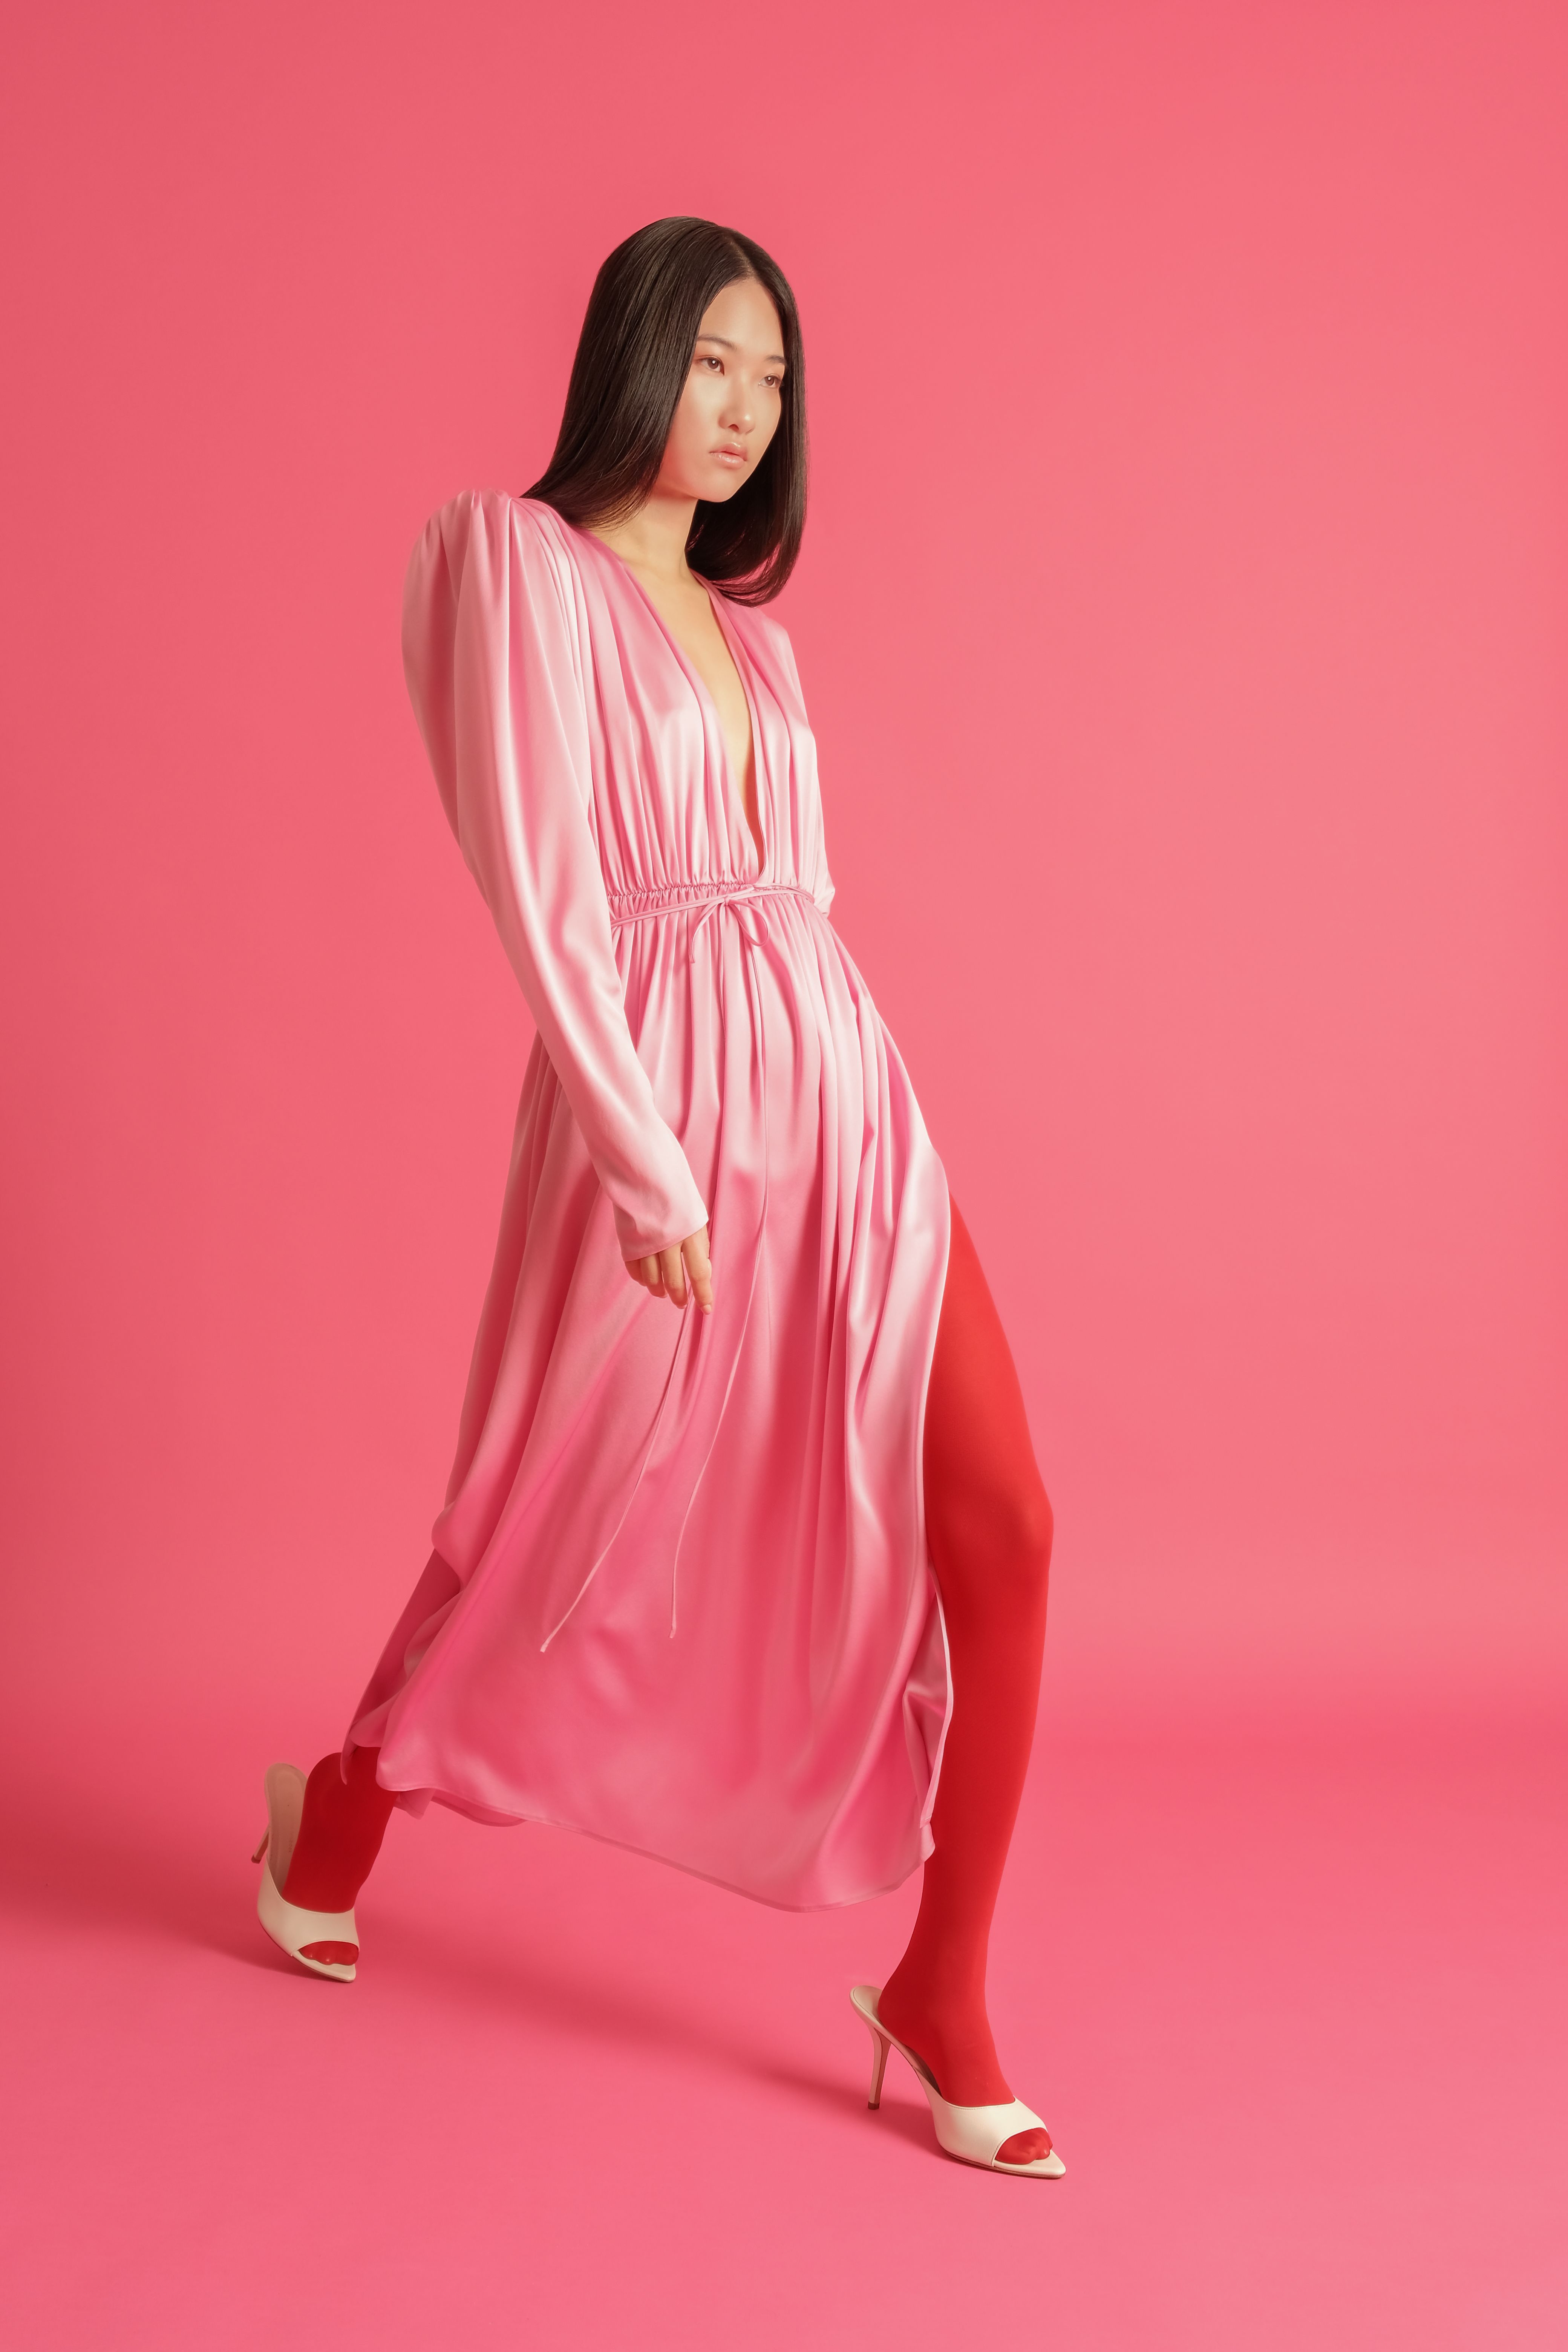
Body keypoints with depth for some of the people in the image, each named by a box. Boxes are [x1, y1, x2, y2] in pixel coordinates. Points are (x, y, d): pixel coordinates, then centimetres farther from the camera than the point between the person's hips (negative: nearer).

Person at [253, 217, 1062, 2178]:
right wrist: (651, 1162, -17)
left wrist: (837, 1108, 14)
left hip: (842, 1097, 6)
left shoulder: (744, 629, 19)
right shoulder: (517, 561, -3)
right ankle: (334, 1822, 40)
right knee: (555, 1538, 10)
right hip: (658, 1118, -6)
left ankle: (940, 2007, 8)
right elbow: (539, 890, -13)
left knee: (997, 1529, -5)